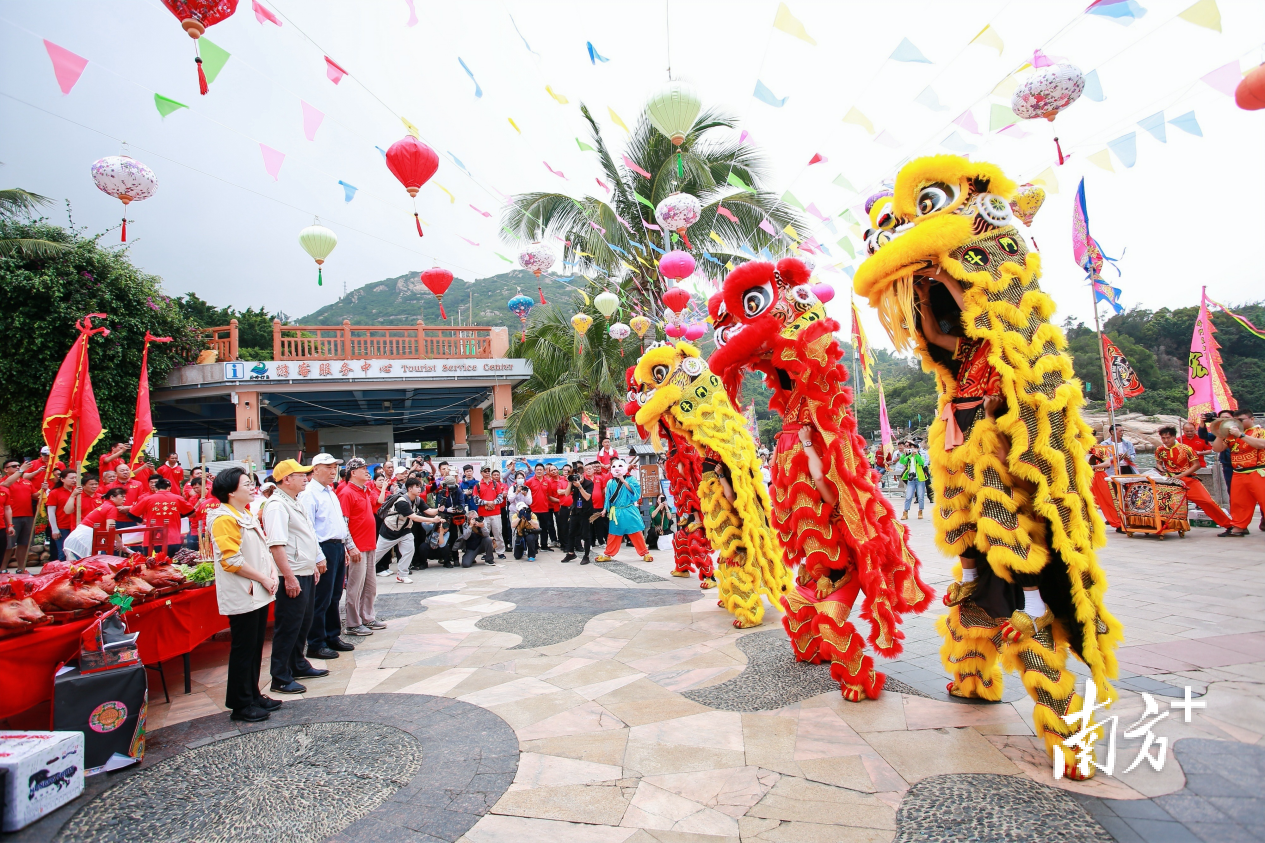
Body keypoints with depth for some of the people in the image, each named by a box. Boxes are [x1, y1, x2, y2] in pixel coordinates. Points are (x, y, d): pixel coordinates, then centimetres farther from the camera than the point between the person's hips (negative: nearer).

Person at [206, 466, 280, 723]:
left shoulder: (247, 514, 15)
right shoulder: (224, 518, -16)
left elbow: (263, 548, 19)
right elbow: (232, 560, -21)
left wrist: (272, 571, 3)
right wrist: (263, 578, -15)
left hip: (259, 594, 9)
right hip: (242, 596, -9)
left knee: (255, 647, 16)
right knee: (243, 650, 1)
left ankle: (253, 695, 28)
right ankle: (240, 705, 13)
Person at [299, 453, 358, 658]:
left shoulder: (331, 492, 17)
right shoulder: (309, 494, -12)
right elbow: (307, 528, -18)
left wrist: (349, 546, 21)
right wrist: (318, 556, -21)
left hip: (338, 547, 9)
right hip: (324, 548, -9)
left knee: (335, 597, 16)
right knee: (321, 599, -1)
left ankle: (333, 637, 26)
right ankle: (316, 645, 9)